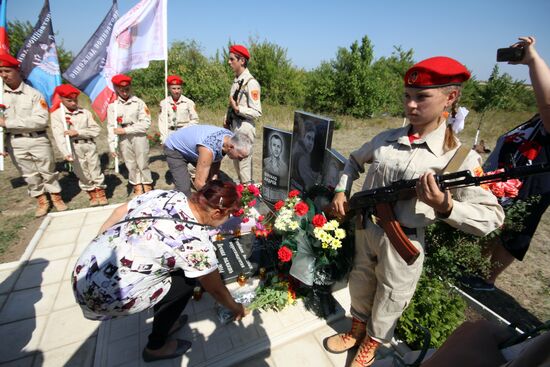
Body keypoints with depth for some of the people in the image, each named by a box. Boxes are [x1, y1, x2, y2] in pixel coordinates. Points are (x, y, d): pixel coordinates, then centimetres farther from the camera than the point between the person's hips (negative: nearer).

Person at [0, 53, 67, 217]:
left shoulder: (34, 94, -6)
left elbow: (41, 120, -15)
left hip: (38, 140, -3)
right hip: (15, 142, 3)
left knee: (48, 171, 8)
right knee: (29, 175, 12)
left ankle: (56, 198, 23)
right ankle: (42, 201, 25)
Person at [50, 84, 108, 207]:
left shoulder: (85, 112, 2)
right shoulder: (56, 114, -2)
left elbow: (96, 130, -2)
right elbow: (59, 136, -11)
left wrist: (78, 132, -14)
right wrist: (66, 153, -22)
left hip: (90, 146, 0)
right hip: (74, 148, 0)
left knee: (95, 171, 5)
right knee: (83, 174, 9)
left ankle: (101, 193, 19)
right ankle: (92, 195, 22)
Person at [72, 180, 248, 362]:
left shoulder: (166, 195, -5)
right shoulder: (196, 243, -21)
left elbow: (119, 212, 8)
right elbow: (216, 290, -6)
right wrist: (236, 308, 14)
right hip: (101, 297, -7)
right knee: (185, 281, 5)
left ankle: (164, 323, 37)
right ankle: (156, 347, 25)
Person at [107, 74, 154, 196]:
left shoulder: (139, 102, -4)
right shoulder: (112, 105, 2)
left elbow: (146, 123, -10)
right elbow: (111, 127, 2)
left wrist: (126, 130, -11)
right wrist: (112, 145, -4)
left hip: (139, 136, -2)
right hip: (123, 139, 2)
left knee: (143, 163, 2)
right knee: (131, 164, 9)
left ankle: (147, 187, 15)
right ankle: (137, 187, 20)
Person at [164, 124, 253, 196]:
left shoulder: (230, 138, -19)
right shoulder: (208, 149, -42)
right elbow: (198, 183, -37)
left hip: (192, 148, 7)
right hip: (174, 148, -7)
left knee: (212, 181, 4)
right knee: (184, 190, -19)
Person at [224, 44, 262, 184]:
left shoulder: (251, 83, -14)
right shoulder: (236, 80, 12)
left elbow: (257, 112, -16)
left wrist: (238, 108, -23)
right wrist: (227, 118, 6)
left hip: (244, 129, -9)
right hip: (234, 127, 9)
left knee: (244, 165, -3)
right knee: (236, 162, 17)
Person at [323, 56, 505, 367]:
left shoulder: (460, 157, -15)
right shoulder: (385, 139, -4)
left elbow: (492, 218, -13)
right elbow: (354, 161, 15)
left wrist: (444, 206, -31)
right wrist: (342, 191, 1)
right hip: (365, 229, 4)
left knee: (389, 300, 20)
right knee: (360, 287, 24)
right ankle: (356, 331, 55)